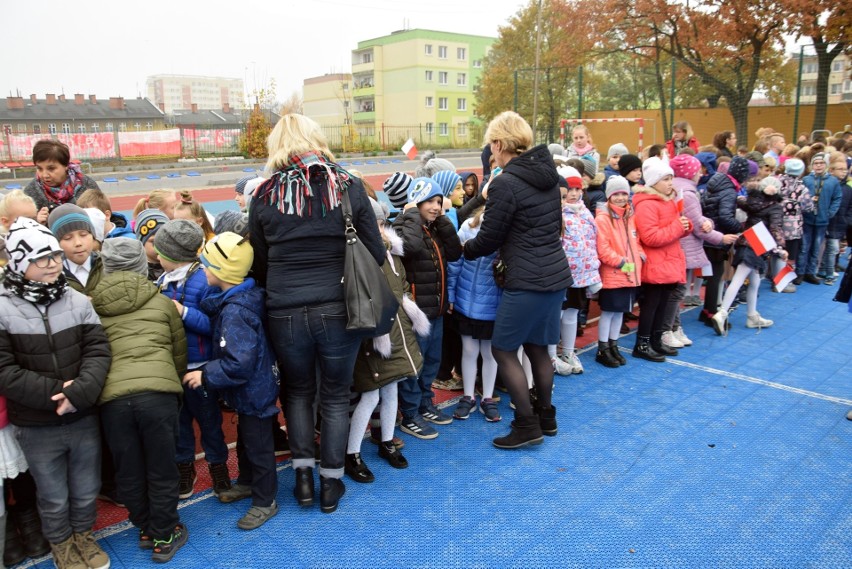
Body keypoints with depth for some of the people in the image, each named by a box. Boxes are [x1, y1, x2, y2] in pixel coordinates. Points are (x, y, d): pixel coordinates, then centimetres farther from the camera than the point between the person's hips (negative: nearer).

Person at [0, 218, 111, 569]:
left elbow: (98, 351, -8)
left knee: (86, 490, 19)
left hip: (84, 419, 2)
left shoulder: (78, 302, -3)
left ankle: (83, 536, 46)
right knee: (53, 497, 17)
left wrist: (80, 392, -24)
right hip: (36, 428, -2)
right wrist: (57, 392, -21)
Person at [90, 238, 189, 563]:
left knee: (128, 473, 18)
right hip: (158, 392, -1)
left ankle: (146, 528, 37)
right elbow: (180, 352, 19)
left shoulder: (93, 307, 15)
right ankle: (164, 537, 25)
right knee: (161, 470, 12)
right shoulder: (161, 302, 13)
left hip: (112, 397, 2)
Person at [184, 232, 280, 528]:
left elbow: (239, 362, -35)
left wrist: (205, 376, -24)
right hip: (252, 389, 10)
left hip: (253, 390, -10)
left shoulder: (235, 310, -31)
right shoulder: (244, 296, -1)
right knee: (246, 437, 27)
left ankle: (265, 501, 26)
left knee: (257, 443, 8)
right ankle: (247, 482, 49)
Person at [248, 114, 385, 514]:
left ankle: (303, 475, 26)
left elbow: (259, 264, 6)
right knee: (335, 396, 17)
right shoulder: (347, 187, -3)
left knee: (298, 391, 24)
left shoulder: (265, 195, 1)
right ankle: (331, 483, 28)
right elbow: (376, 254, -1)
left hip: (285, 313, 1)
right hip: (337, 310, -1)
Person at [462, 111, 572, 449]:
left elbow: (489, 239, -8)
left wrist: (466, 248, 11)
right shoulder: (547, 173, 9)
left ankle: (528, 426, 10)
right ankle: (546, 416, 32)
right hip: (556, 274, 9)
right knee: (537, 347, 19)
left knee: (503, 349, 4)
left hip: (527, 282, -9)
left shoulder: (505, 183, -16)